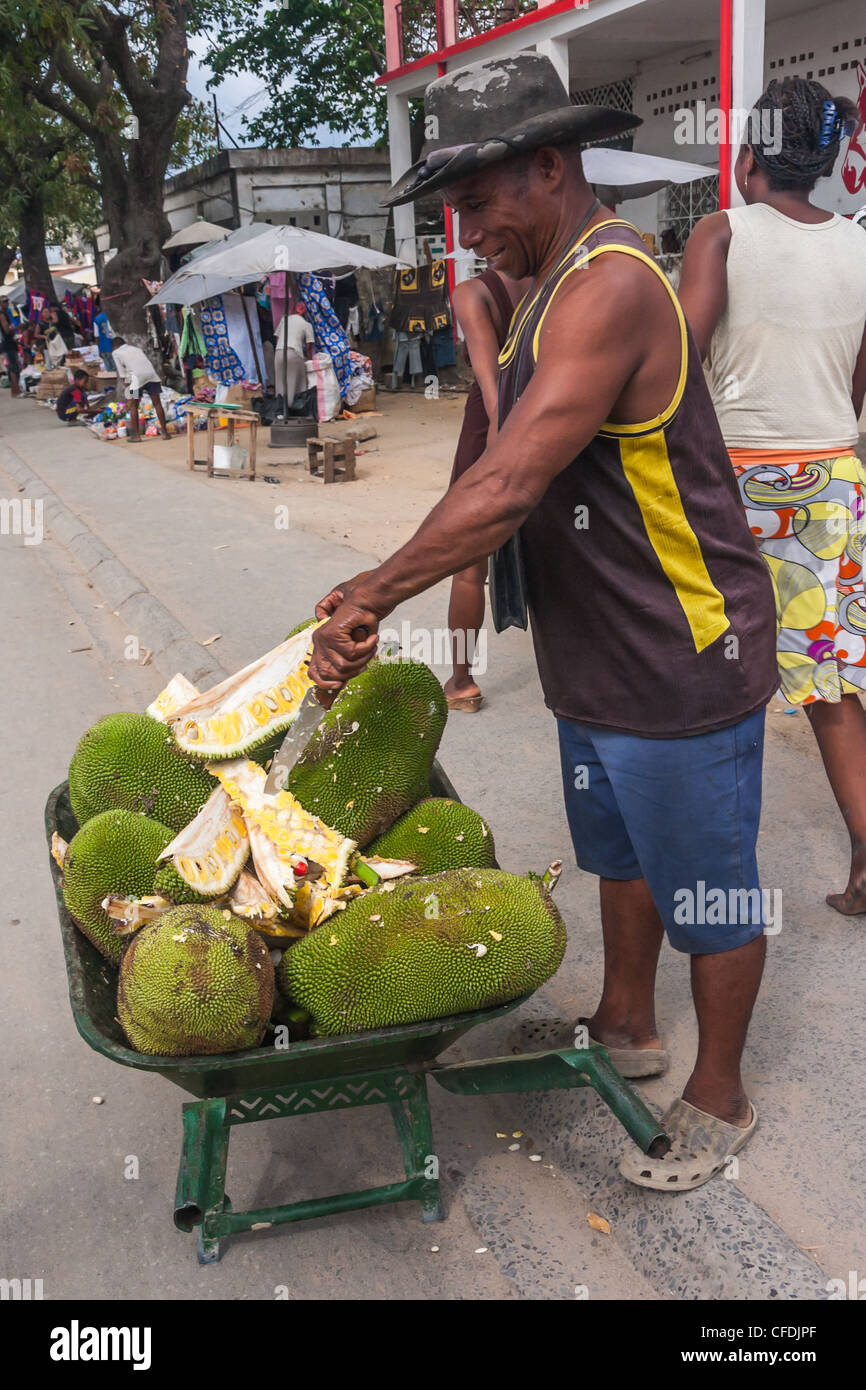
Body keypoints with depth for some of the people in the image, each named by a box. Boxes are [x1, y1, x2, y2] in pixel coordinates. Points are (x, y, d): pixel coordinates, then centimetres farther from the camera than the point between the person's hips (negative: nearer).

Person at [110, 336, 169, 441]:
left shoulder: (116, 352, 19)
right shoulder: (137, 349, 32)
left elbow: (120, 369, 9)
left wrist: (126, 383, 12)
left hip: (137, 376, -4)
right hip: (151, 373, 4)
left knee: (133, 406, 8)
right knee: (157, 403, 11)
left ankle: (136, 435, 9)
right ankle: (164, 432, 13)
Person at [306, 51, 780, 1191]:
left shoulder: (609, 285, -23)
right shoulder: (557, 286, 11)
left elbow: (506, 491, -31)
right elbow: (524, 484, 12)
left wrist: (375, 598, -23)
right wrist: (387, 587, 6)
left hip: (681, 666, -10)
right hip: (597, 662, 10)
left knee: (705, 887, 8)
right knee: (619, 854, 24)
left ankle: (719, 1098, 28)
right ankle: (626, 1026, 46)